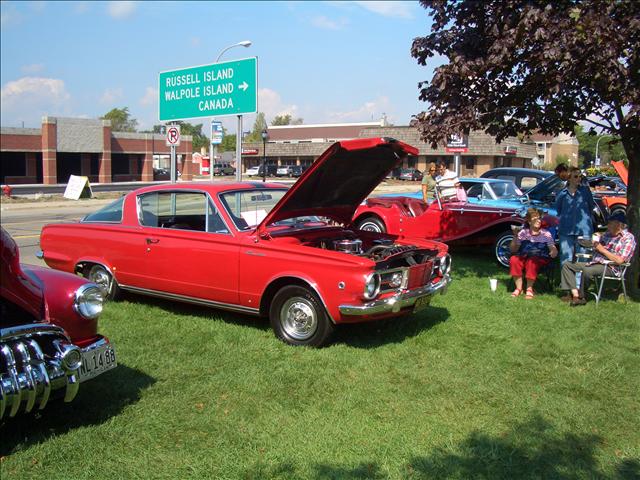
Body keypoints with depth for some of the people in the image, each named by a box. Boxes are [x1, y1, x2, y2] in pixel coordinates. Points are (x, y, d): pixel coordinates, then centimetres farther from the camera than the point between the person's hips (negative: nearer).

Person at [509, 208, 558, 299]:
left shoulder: (546, 234, 7)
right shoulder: (523, 232, 9)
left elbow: (553, 249, -1)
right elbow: (513, 250, 5)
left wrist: (554, 252, -27)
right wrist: (515, 236, -9)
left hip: (540, 258, -2)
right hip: (524, 257, 2)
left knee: (531, 261, -37)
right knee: (513, 259, -31)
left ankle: (529, 289, -21)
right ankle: (518, 288, -19)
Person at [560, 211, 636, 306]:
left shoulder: (628, 238, -7)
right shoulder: (608, 234, 16)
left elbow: (619, 260, -18)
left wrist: (602, 249, -12)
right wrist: (595, 243, 2)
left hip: (611, 268, -9)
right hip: (594, 263, 9)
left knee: (587, 271, -37)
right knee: (567, 265, -1)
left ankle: (581, 297, -16)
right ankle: (575, 294, -18)